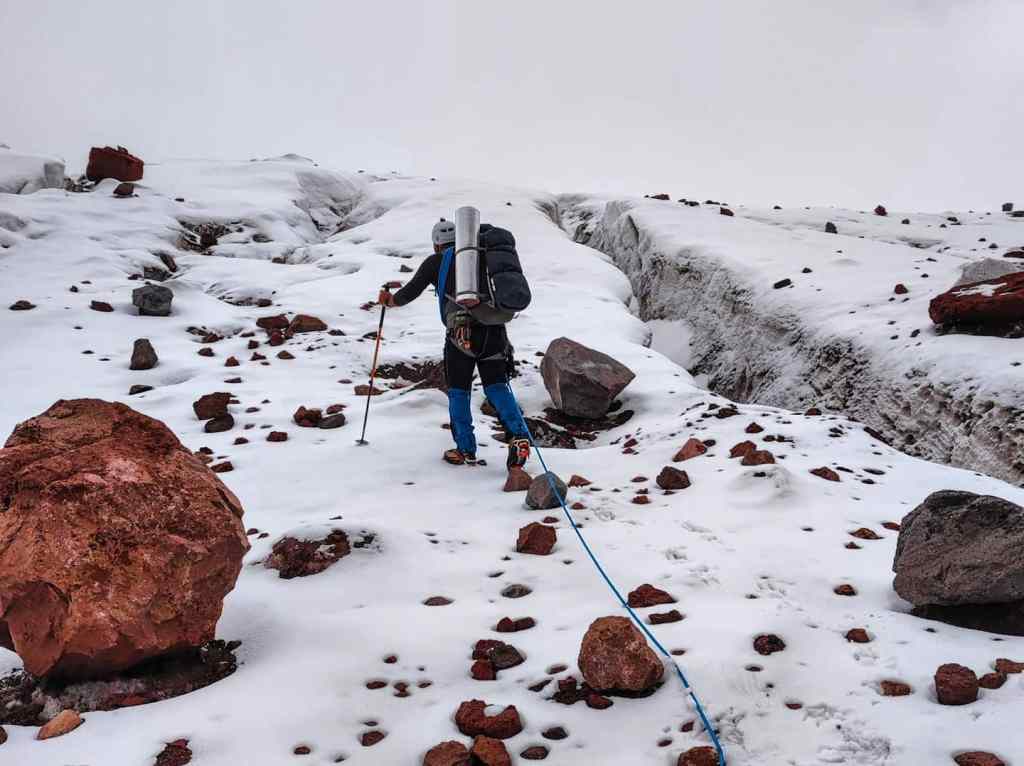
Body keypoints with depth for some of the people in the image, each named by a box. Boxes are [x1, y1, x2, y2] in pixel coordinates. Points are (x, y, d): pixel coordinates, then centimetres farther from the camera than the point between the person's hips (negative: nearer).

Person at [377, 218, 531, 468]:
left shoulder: (436, 261, 12)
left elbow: (410, 292, 12)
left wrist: (389, 300, 30)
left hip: (462, 333, -3)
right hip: (494, 331, 3)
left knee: (458, 392, 11)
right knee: (497, 386, 8)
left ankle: (466, 450, 12)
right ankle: (519, 436, -12)